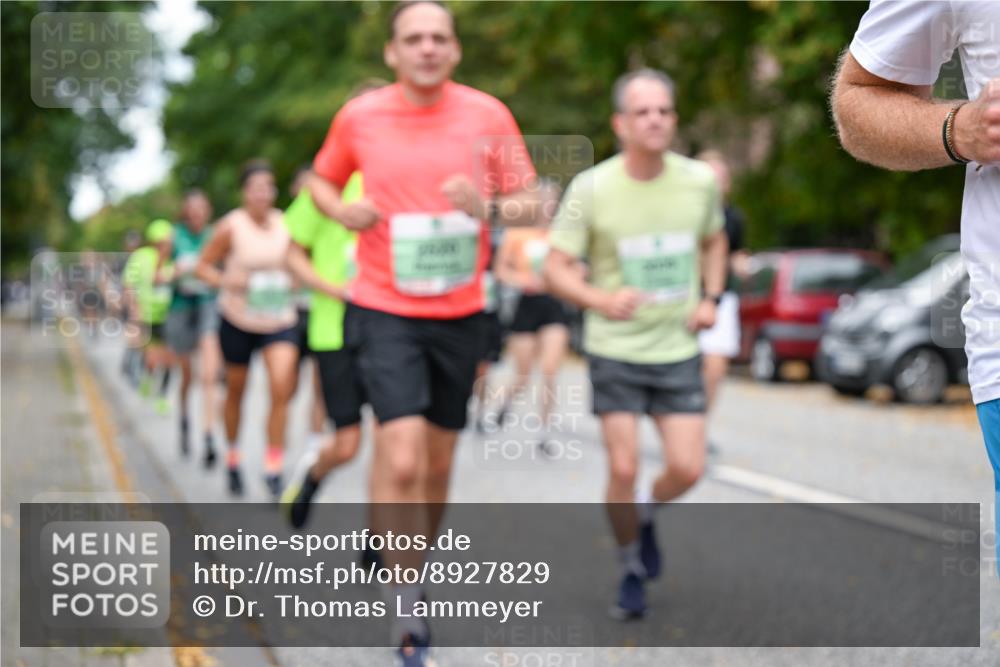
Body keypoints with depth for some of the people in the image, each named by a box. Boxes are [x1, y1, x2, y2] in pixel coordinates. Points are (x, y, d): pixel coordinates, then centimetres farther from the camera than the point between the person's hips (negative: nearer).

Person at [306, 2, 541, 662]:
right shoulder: (358, 117, -2)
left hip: (461, 313, 2)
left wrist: (488, 207, -20)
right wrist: (342, 209, -7)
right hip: (386, 311, -2)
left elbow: (531, 203, 2)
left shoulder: (488, 115, -1)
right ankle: (409, 605, -3)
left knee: (438, 462, 13)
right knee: (401, 459, -16)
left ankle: (413, 569, 37)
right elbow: (323, 180, 15)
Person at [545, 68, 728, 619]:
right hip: (614, 350, -2)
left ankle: (646, 512, 29)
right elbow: (556, 269, -9)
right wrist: (603, 300, -28)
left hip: (678, 349, 2)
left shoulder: (699, 181, -2)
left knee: (686, 469, -5)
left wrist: (711, 297, 2)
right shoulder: (591, 188, -11)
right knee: (623, 468, -5)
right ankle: (631, 568, 19)